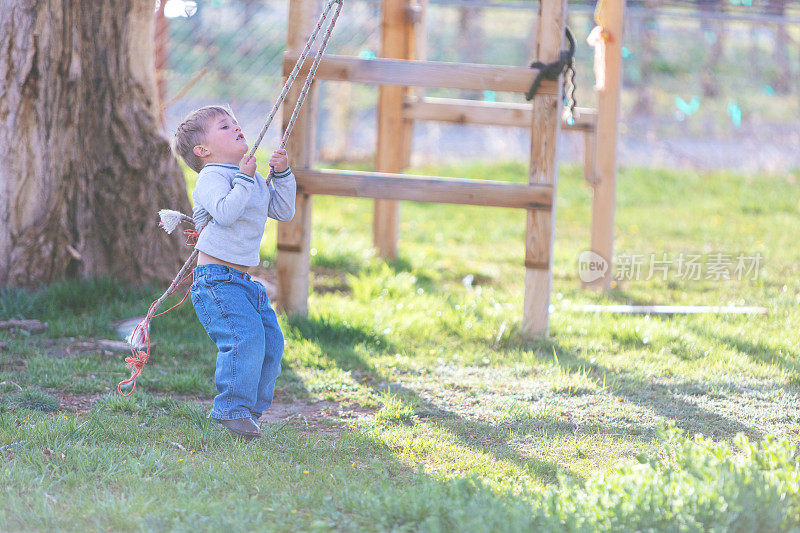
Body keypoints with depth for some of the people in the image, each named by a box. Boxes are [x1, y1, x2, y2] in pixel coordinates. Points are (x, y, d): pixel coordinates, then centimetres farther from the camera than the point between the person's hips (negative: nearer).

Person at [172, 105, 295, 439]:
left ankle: (251, 408, 16)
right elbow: (225, 212, -27)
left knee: (271, 342, 4)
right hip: (216, 279, -9)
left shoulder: (254, 180, 18)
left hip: (242, 280, 9)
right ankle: (232, 408, -16)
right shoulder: (211, 178, -10)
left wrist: (282, 175, 11)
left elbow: (283, 211, 21)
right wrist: (243, 179, -24)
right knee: (246, 336, -23)